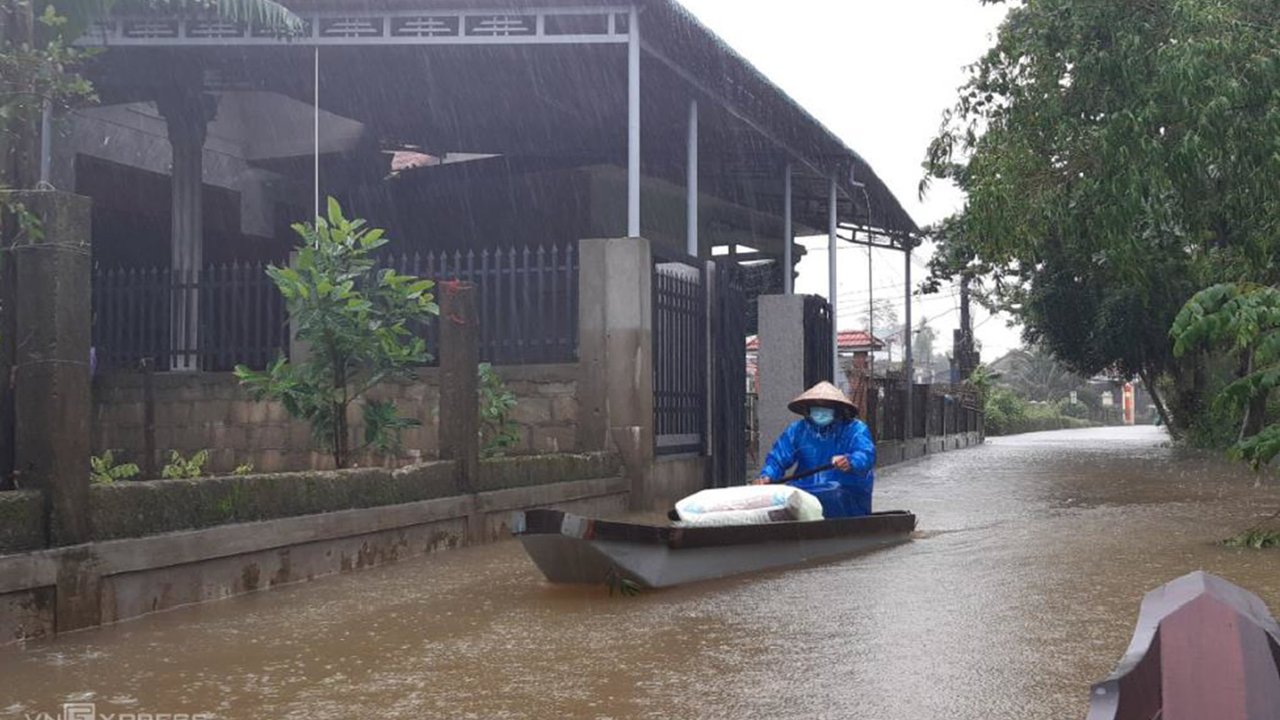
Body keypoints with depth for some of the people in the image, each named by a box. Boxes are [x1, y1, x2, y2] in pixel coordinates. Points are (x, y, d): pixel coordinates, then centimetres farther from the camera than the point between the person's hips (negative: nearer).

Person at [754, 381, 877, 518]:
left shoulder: (855, 429, 3)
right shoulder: (797, 430, 14)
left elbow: (867, 455, -15)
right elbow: (777, 458, 8)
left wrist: (850, 462, -39)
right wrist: (767, 476, -15)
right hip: (805, 491, 3)